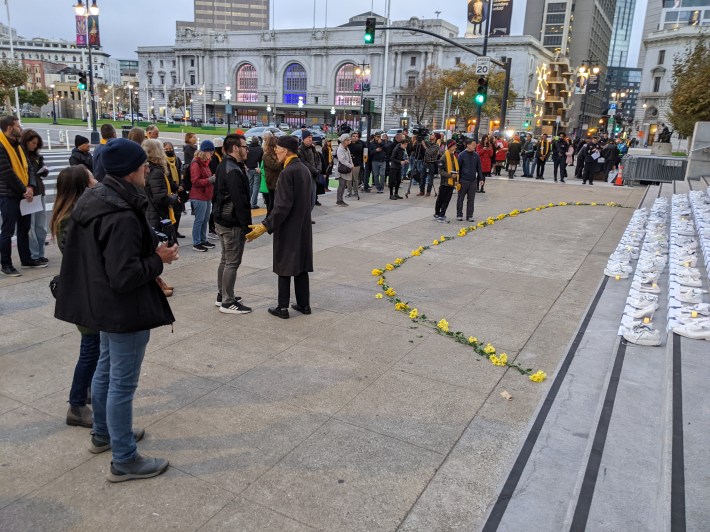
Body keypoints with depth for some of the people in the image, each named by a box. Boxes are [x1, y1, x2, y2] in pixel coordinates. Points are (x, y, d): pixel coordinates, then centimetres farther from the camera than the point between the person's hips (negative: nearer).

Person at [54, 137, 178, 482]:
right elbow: (124, 275, -29)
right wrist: (159, 260, -15)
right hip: (126, 310, -10)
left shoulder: (93, 200, 4)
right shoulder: (122, 216, -28)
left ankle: (103, 434, 44)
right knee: (123, 384, 1)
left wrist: (151, 249, 9)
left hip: (104, 305, 11)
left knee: (106, 370, 24)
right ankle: (124, 461, 15)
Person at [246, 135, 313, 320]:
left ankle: (283, 308, 10)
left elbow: (282, 206, -24)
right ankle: (304, 304, 22)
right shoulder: (304, 169, 7)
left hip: (287, 228, -8)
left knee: (284, 268, 2)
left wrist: (265, 226, -21)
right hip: (303, 226, 8)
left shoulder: (287, 172, -19)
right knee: (301, 265, 14)